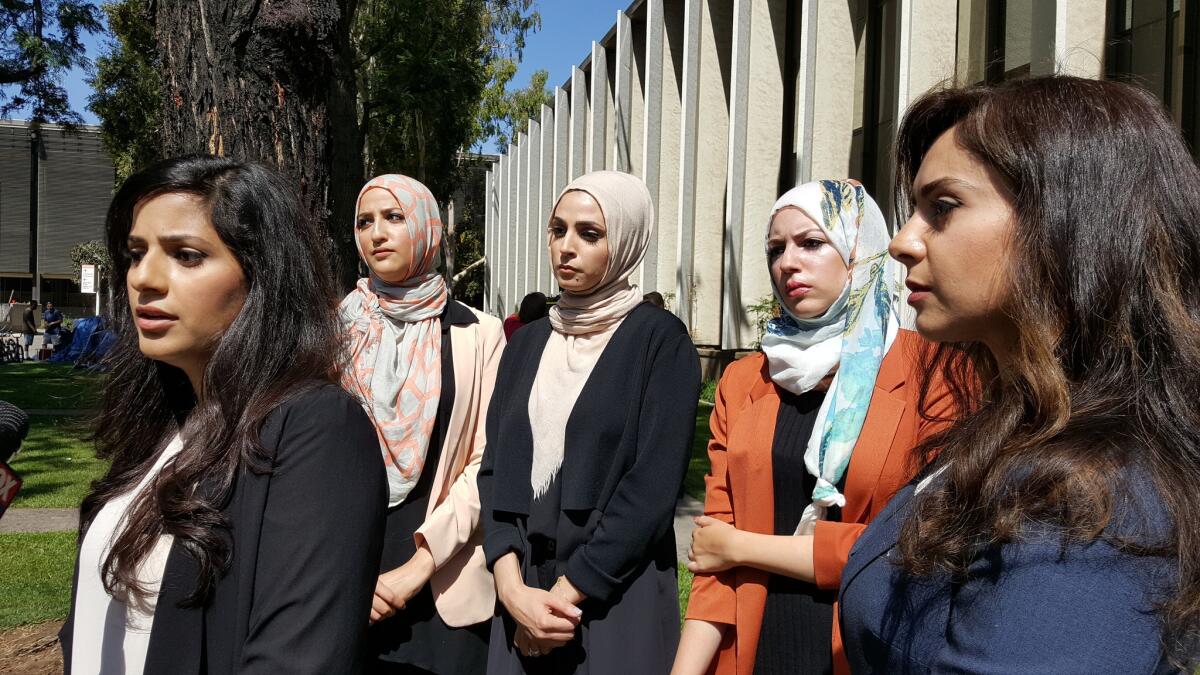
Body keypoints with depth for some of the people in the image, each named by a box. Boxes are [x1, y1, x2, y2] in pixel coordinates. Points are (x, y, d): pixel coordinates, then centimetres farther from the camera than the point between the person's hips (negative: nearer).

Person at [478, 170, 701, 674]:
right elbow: (496, 468, 3)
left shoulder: (660, 340, -6)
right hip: (521, 593, 4)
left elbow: (653, 486, -13)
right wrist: (513, 588, -11)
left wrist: (567, 592, -15)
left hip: (618, 597, -4)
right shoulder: (528, 343, 9)